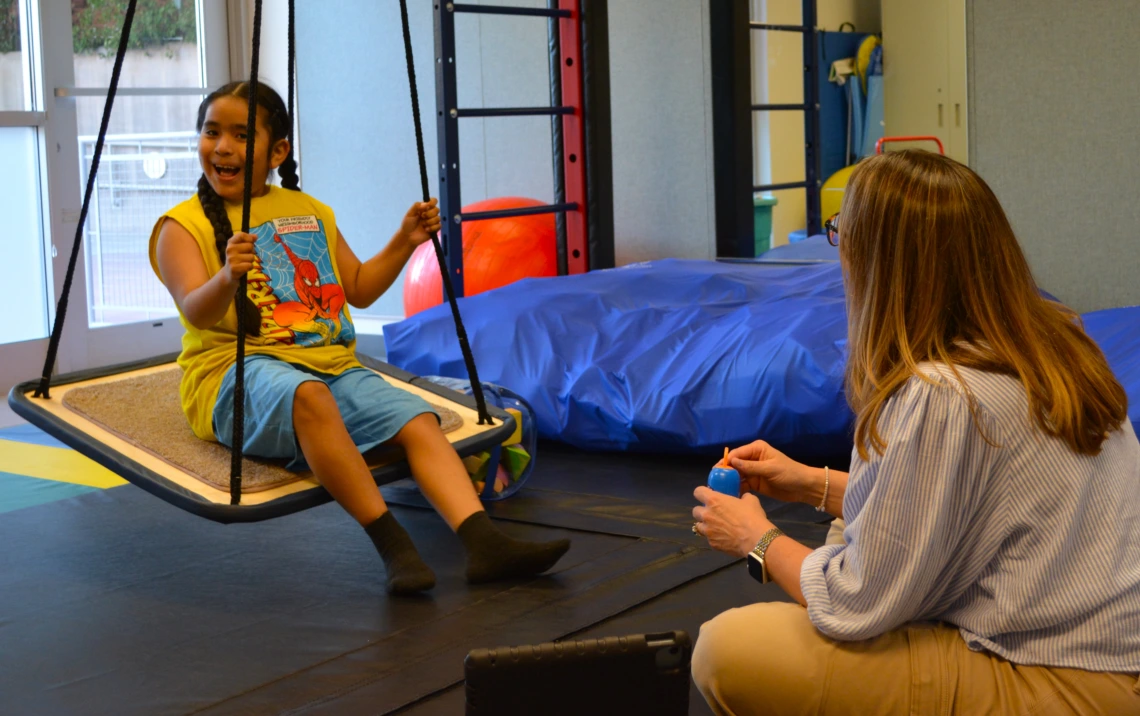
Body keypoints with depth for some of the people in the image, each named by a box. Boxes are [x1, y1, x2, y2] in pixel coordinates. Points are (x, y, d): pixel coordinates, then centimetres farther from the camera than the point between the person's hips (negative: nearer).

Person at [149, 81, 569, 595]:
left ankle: (483, 542, -34)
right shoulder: (182, 225, 3)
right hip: (236, 374, -5)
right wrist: (227, 277, -35)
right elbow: (197, 314, -14)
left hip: (331, 364, 5)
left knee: (417, 419, -21)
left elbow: (359, 289, 25)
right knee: (307, 395, -38)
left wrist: (405, 242, 11)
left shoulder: (311, 212, 20)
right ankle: (391, 544, -36)